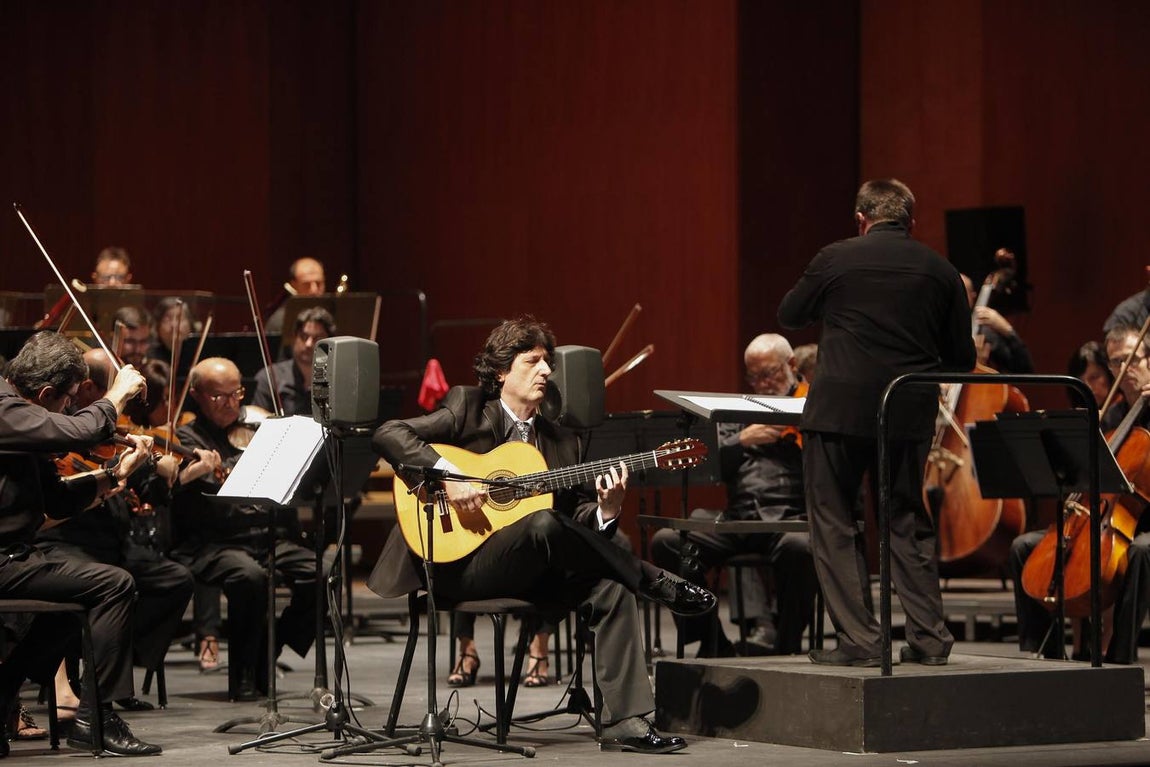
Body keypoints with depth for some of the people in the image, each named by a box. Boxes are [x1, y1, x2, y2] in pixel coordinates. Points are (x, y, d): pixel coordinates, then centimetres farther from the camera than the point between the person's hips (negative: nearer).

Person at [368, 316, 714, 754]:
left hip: (527, 574, 5)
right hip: (459, 566, -5)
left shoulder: (563, 443, 16)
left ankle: (625, 722, -26)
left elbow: (578, 526, 12)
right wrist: (446, 475, -22)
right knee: (543, 524, -34)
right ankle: (661, 588, -17)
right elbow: (388, 435, -8)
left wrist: (606, 510, -11)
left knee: (610, 585, -22)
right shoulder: (468, 409, 4)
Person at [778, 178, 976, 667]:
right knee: (908, 521, 15)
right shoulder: (940, 272, 4)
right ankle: (929, 636, 12)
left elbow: (788, 315, 11)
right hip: (911, 416, 3)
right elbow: (961, 359, 8)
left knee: (834, 523, 5)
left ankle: (860, 639, 0)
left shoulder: (835, 260, -4)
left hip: (840, 409, -3)